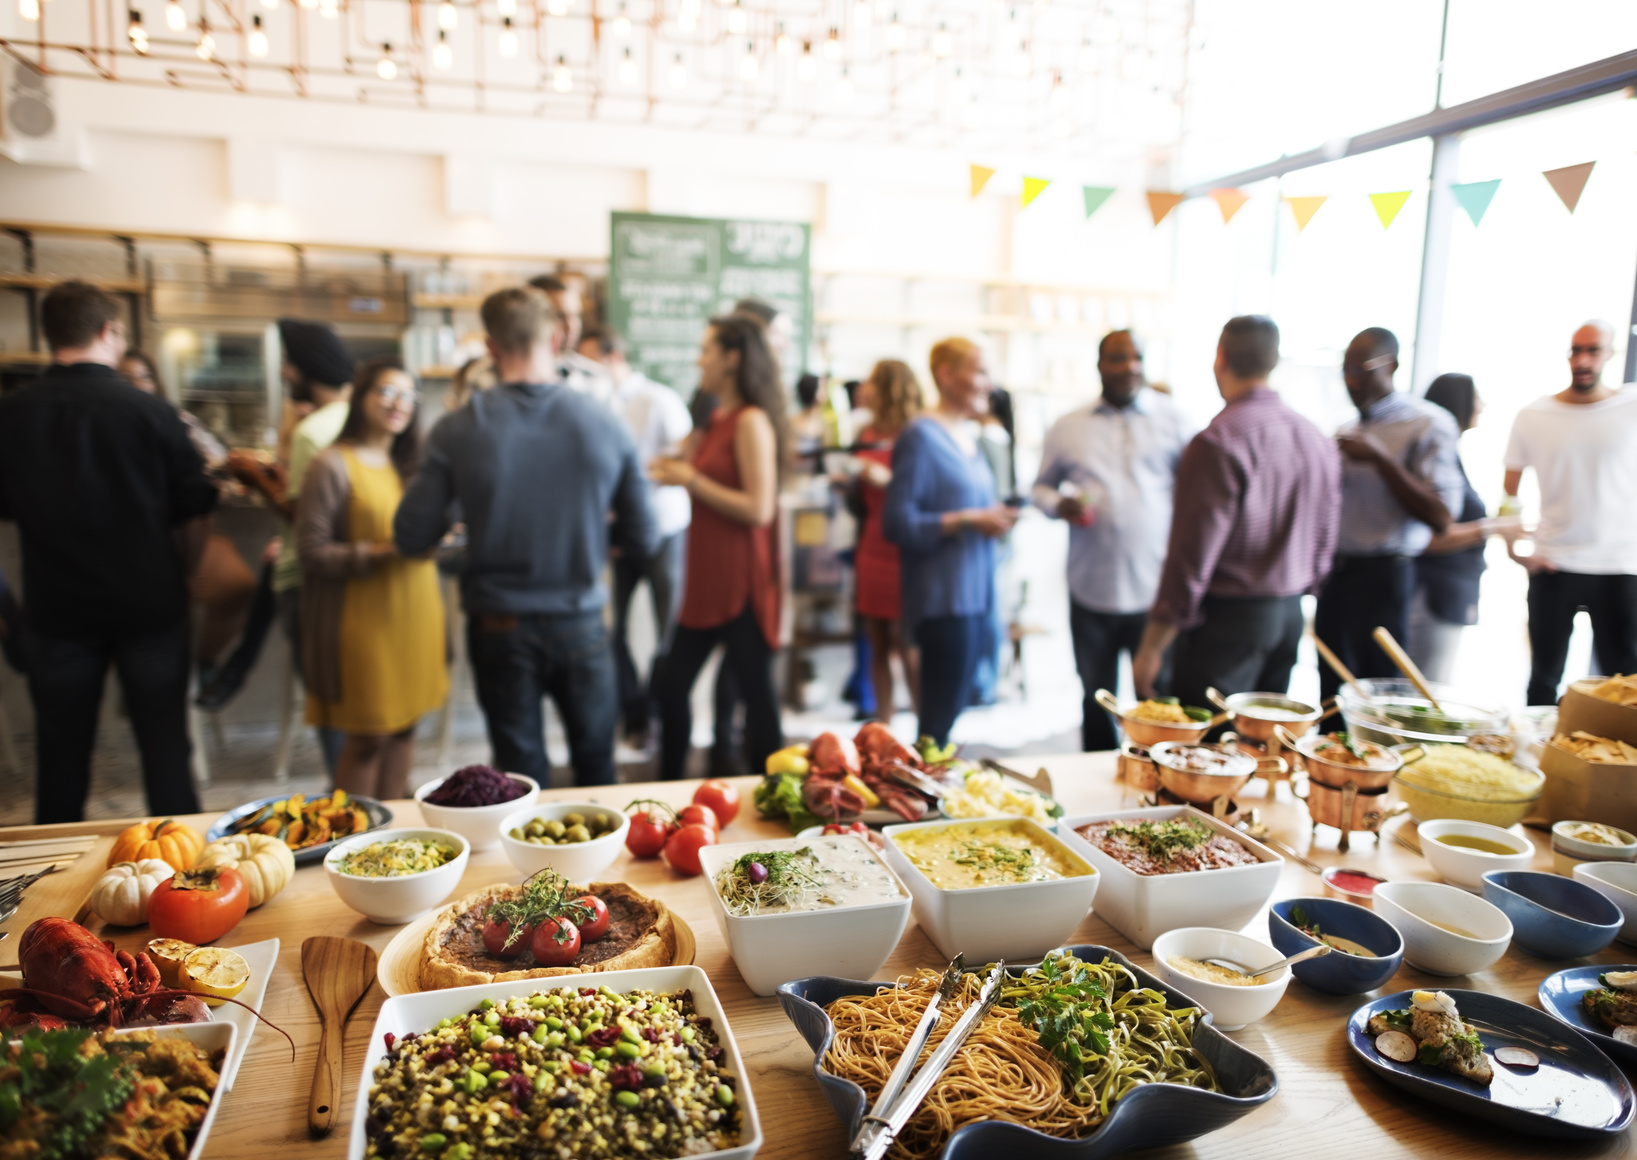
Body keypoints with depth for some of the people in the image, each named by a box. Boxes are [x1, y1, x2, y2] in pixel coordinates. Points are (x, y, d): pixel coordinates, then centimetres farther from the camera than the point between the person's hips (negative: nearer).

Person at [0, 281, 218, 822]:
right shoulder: (151, 412, -13)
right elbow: (194, 517, -8)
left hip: (56, 609, 2)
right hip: (149, 605, -1)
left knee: (61, 748, 15)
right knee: (164, 743, 11)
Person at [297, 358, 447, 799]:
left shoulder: (409, 464, 13)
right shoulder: (333, 465, -9)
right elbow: (312, 551, -12)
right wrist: (381, 553, -21)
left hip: (416, 611, 7)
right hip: (365, 618, -7)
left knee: (405, 726, 13)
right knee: (367, 737, 0)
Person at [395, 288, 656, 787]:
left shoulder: (457, 430, -12)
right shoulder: (607, 426, -10)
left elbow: (412, 539, -7)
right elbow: (642, 541, -4)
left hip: (499, 628, 0)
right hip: (580, 625, 1)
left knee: (523, 775, 14)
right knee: (595, 766, 20)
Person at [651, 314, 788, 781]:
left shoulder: (751, 422, -13)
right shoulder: (716, 420, 14)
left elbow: (759, 509, -20)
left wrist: (691, 480, -14)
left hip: (741, 582, -9)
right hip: (706, 581, 9)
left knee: (756, 694, 2)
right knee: (671, 685, 13)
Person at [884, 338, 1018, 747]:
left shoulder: (968, 436, 16)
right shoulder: (921, 437, -11)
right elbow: (897, 522, -17)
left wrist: (995, 517, 5)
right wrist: (969, 520, -19)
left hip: (972, 593, 9)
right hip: (941, 597, -9)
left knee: (952, 708, 14)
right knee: (940, 716, -6)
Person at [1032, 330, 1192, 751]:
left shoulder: (1171, 418, 4)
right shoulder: (1067, 427, 9)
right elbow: (1042, 486, 18)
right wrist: (1059, 504, -6)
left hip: (1155, 590, -2)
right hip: (1091, 590, 2)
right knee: (1096, 700, 14)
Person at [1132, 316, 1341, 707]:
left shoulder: (1217, 443, -17)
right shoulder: (1319, 440, 7)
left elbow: (1192, 558, -18)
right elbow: (1324, 543, 14)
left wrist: (1151, 647, -12)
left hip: (1228, 617, -8)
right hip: (1290, 616, 8)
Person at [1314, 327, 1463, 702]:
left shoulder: (1428, 424, -7)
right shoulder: (1349, 428, 15)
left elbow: (1441, 517, -15)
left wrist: (1380, 458, -19)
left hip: (1383, 576, -7)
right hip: (1336, 574, 7)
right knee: (1332, 695, 10)